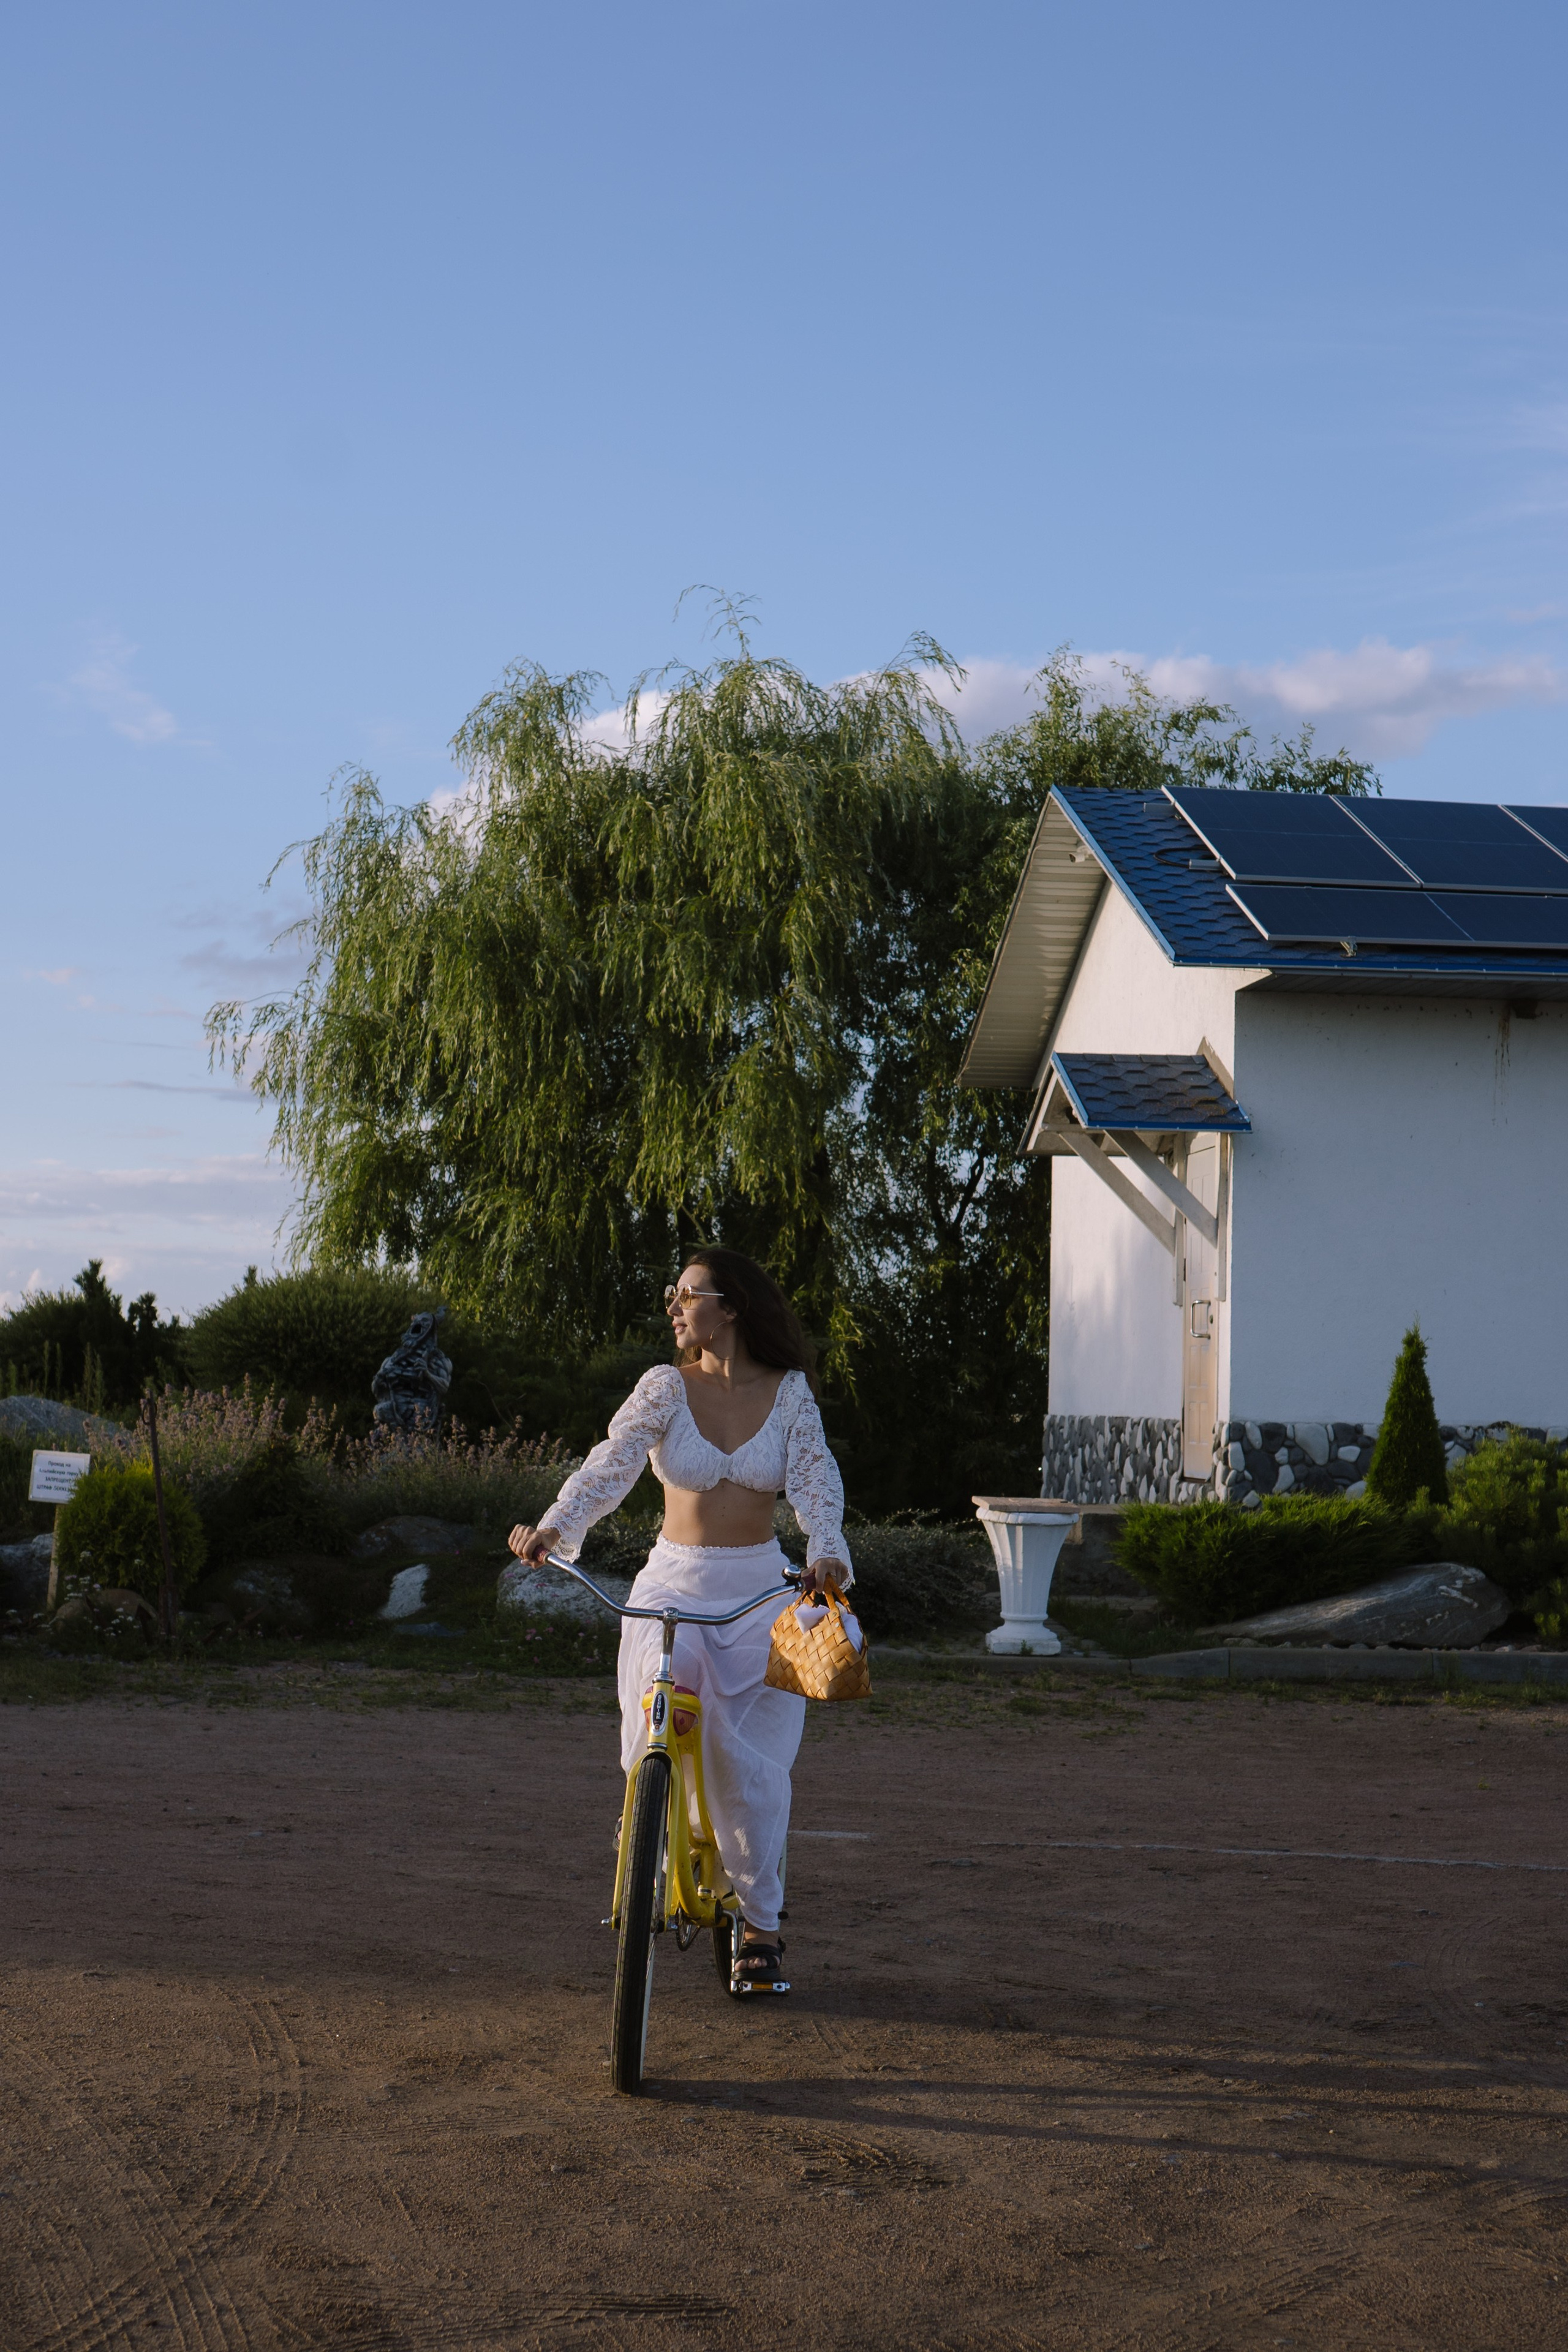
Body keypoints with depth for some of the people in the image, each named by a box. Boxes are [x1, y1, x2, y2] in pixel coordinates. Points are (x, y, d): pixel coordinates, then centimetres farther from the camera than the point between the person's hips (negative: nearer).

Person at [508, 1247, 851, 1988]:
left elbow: (815, 1481, -10)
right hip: (671, 1584, 0)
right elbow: (610, 1465, -13)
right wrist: (553, 1527, -31)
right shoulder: (665, 1389, -1)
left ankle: (761, 1921, 13)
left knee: (747, 1761, -4)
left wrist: (826, 1552, -30)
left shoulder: (790, 1394, 1)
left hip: (760, 1591, 0)